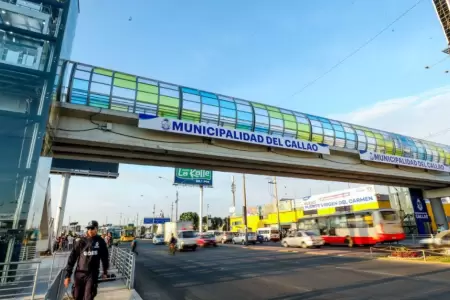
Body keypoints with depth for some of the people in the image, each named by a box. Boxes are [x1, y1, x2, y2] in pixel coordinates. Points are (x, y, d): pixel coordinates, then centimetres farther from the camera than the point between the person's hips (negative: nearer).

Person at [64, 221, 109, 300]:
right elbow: (72, 258, 0)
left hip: (92, 274, -1)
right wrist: (68, 275, -2)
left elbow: (104, 257, 8)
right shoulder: (81, 241, -4)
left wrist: (105, 272, 15)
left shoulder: (101, 242, -3)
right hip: (80, 273, 1)